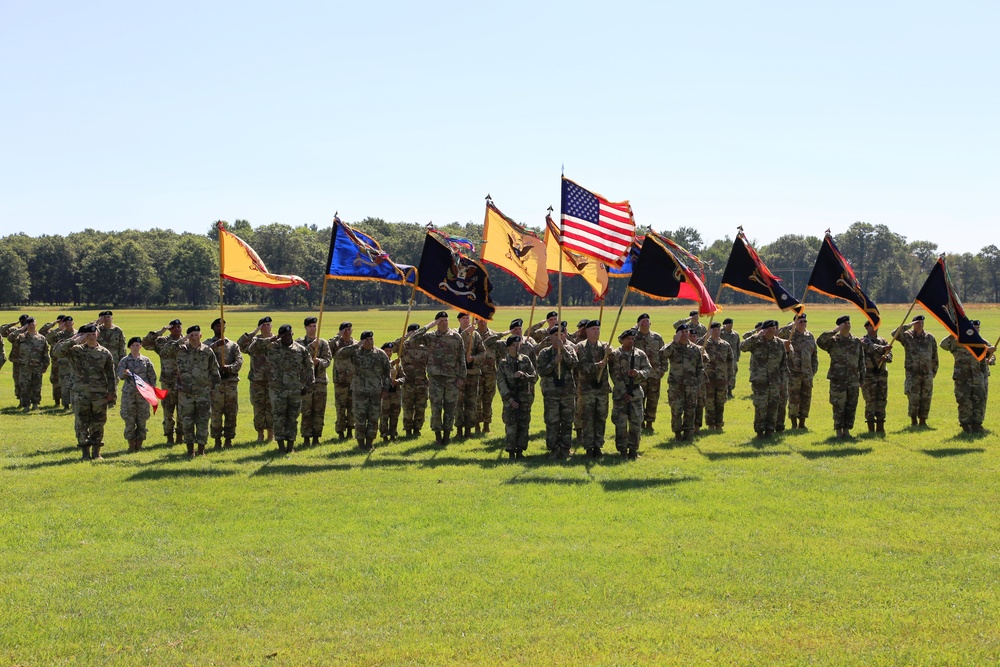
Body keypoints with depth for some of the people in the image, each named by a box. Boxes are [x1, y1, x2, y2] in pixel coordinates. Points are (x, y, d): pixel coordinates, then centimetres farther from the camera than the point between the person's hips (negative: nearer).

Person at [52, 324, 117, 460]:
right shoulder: (76, 350, 2)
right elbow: (58, 351, -13)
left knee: (98, 424, 4)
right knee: (82, 424, 1)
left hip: (100, 394, 1)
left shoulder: (105, 353, 6)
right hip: (81, 394, -1)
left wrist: (111, 393, 3)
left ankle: (96, 452, 13)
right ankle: (85, 452, 8)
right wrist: (74, 340, -13)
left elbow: (111, 376, 8)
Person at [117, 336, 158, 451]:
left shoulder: (146, 360, 7)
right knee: (129, 420, -1)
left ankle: (139, 444, 11)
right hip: (129, 393, -1)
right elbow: (118, 374, -10)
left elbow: (152, 376, 11)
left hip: (143, 393, 1)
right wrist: (123, 373, -33)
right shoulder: (125, 360, 2)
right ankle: (131, 445, 7)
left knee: (142, 420, 3)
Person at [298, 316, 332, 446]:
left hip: (320, 380, 2)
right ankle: (306, 438, 2)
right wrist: (311, 347, -22)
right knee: (306, 411, -3)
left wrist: (319, 361, -19)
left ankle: (316, 437, 11)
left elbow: (328, 360, 1)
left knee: (319, 411, 4)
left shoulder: (323, 343, 10)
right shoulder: (299, 342, 4)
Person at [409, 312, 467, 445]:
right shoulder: (430, 336, 2)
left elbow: (462, 358, 5)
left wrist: (461, 377, 0)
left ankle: (447, 433, 14)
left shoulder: (456, 337, 3)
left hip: (452, 378, 1)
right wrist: (430, 325, -14)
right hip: (435, 378, -1)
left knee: (450, 407, 4)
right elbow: (414, 338, -16)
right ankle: (437, 433, 9)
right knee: (436, 407, 0)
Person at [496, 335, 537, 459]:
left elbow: (535, 377, 5)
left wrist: (524, 375, -15)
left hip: (525, 398, 2)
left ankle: (520, 451, 10)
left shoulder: (526, 360, 7)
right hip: (510, 399, -2)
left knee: (524, 425, 2)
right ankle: (511, 452, -1)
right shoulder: (503, 364, 2)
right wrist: (509, 399, -11)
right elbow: (501, 383, -3)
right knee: (511, 426, -6)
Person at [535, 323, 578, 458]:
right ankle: (553, 449, 5)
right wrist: (554, 362, -17)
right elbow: (541, 371, -6)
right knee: (552, 422, -2)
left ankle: (565, 449, 13)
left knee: (567, 422, 5)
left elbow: (573, 363, -14)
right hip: (551, 393, -1)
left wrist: (563, 349, -20)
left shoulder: (569, 349, 5)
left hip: (568, 391, 1)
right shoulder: (544, 353, 2)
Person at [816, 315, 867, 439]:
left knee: (851, 406, 5)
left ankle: (847, 430, 15)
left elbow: (861, 361, 14)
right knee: (838, 406, -2)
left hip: (853, 380, 3)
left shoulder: (857, 342, 10)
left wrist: (862, 378, 11)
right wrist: (834, 331, -21)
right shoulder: (833, 341, -1)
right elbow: (820, 341, -21)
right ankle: (839, 430, 7)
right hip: (837, 380, -3)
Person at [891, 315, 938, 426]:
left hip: (927, 374, 3)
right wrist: (908, 326, -20)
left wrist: (934, 371, 13)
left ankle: (922, 420, 13)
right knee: (913, 399, -4)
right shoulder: (907, 336, 0)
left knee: (926, 399, 4)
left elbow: (934, 356, 14)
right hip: (912, 374, -3)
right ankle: (913, 420, 8)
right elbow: (894, 334, -20)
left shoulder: (930, 338, 8)